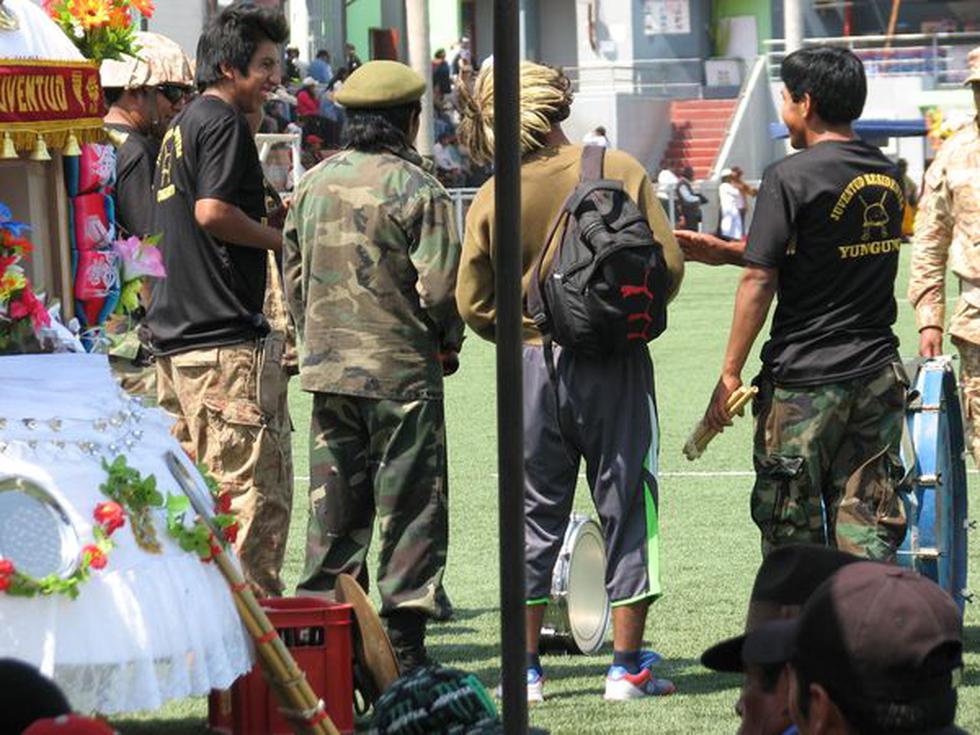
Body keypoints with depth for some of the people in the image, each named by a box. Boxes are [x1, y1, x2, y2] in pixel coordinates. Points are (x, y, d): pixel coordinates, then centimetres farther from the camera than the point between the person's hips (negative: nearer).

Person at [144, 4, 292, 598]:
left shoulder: (181, 126, 21)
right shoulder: (223, 121, -9)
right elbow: (212, 211, -21)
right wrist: (278, 237, -8)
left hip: (174, 336, 10)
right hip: (226, 336, -10)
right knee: (255, 486, -9)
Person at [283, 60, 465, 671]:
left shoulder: (314, 183, 7)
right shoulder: (416, 190, -12)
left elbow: (294, 275, 12)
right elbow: (440, 286, -15)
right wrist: (448, 344, 3)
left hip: (328, 370, 6)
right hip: (403, 371, -6)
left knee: (335, 511, 13)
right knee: (411, 508, 1)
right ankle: (405, 642, 0)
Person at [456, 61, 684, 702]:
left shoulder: (494, 197, -4)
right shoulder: (619, 170, -7)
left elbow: (473, 304, -2)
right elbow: (669, 265, -6)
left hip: (534, 365, 1)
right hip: (615, 366, -1)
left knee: (535, 515, 11)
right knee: (627, 507, 6)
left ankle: (526, 669, 12)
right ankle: (628, 665, 7)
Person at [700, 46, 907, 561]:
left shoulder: (790, 178, -12)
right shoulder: (886, 175, 10)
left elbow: (760, 281, -14)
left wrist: (729, 373, -8)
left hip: (804, 381, -6)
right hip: (878, 373, 6)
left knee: (793, 532, 5)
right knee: (869, 526, 6)